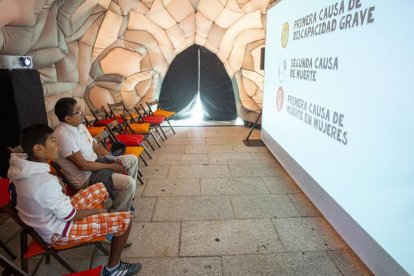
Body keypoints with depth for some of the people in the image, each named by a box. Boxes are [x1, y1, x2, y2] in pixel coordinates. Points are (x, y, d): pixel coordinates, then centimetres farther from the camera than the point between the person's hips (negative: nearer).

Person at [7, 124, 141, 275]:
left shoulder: (22, 166, -10)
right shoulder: (45, 182, -36)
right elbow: (69, 216, -23)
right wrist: (97, 210, -9)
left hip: (50, 215, 9)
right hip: (59, 232, -9)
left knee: (99, 188, 17)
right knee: (125, 220, -10)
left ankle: (105, 227, 30)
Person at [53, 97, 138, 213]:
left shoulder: (80, 126, 3)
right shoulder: (64, 136, -25)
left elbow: (96, 146, 10)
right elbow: (83, 165, -25)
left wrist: (115, 160, -3)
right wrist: (111, 166, -17)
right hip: (86, 176, -9)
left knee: (132, 159, 8)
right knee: (129, 182, -23)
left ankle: (124, 198, 17)